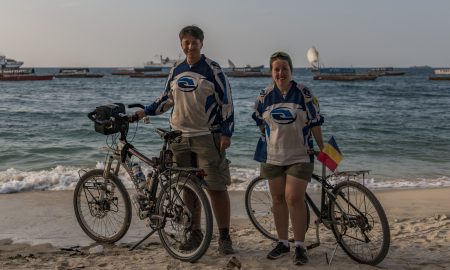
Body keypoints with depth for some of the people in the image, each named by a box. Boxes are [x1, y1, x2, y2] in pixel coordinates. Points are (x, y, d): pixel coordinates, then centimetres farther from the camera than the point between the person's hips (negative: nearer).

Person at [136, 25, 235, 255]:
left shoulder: (212, 70, -4)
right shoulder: (176, 71, 11)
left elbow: (226, 102, -6)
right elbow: (167, 98, 22)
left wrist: (226, 133, -11)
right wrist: (146, 111, 11)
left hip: (207, 137, -5)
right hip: (180, 137, 5)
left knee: (216, 188, -5)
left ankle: (224, 236, 5)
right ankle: (195, 233, 22)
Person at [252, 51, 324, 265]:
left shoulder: (304, 94, -7)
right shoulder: (265, 96, 1)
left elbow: (315, 123, -3)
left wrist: (323, 149, 0)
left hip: (300, 156, -3)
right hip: (273, 156, 3)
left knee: (294, 199, -9)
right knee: (278, 199, 9)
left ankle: (300, 245, 2)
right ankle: (282, 243, 21)